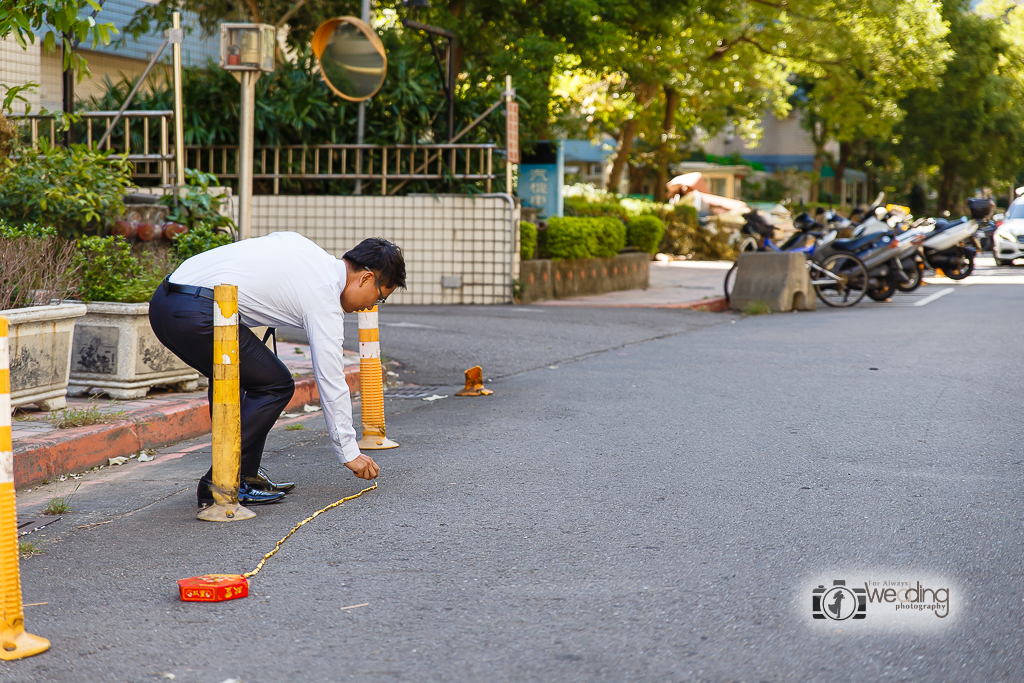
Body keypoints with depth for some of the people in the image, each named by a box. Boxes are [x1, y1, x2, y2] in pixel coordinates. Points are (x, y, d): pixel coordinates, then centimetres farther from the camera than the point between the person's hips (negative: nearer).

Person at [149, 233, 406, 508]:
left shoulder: (300, 242, 21)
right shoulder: (324, 300, -1)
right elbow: (331, 382, 2)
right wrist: (349, 453, 9)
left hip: (163, 300, 9)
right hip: (197, 315, -9)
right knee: (276, 385, 3)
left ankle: (245, 473, 26)